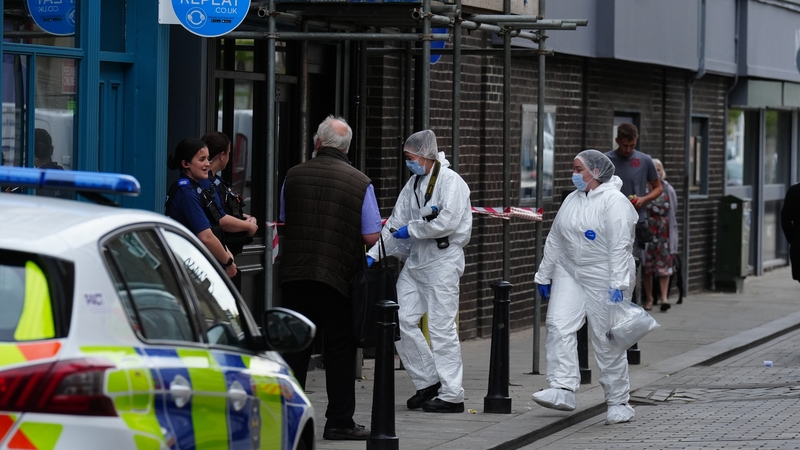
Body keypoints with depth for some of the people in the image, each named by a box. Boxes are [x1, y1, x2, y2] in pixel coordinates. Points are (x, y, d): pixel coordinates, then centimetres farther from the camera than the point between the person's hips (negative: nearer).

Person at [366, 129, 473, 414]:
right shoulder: (413, 184, 16)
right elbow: (395, 224, 16)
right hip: (415, 261, 8)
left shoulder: (450, 181, -9)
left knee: (441, 326, -7)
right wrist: (374, 254, 6)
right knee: (402, 320, 3)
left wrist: (412, 229, -11)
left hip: (442, 260, -8)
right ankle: (428, 381, 15)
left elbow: (448, 222, -22)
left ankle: (452, 395, -1)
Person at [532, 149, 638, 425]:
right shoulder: (571, 200, 13)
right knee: (559, 326, -12)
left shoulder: (614, 202, -11)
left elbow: (620, 247, -18)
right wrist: (544, 275, 19)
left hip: (604, 279, -7)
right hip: (569, 274, 7)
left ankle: (618, 403, 9)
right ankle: (563, 390, -17)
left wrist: (618, 285, -25)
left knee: (608, 342, -1)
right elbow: (555, 240, 19)